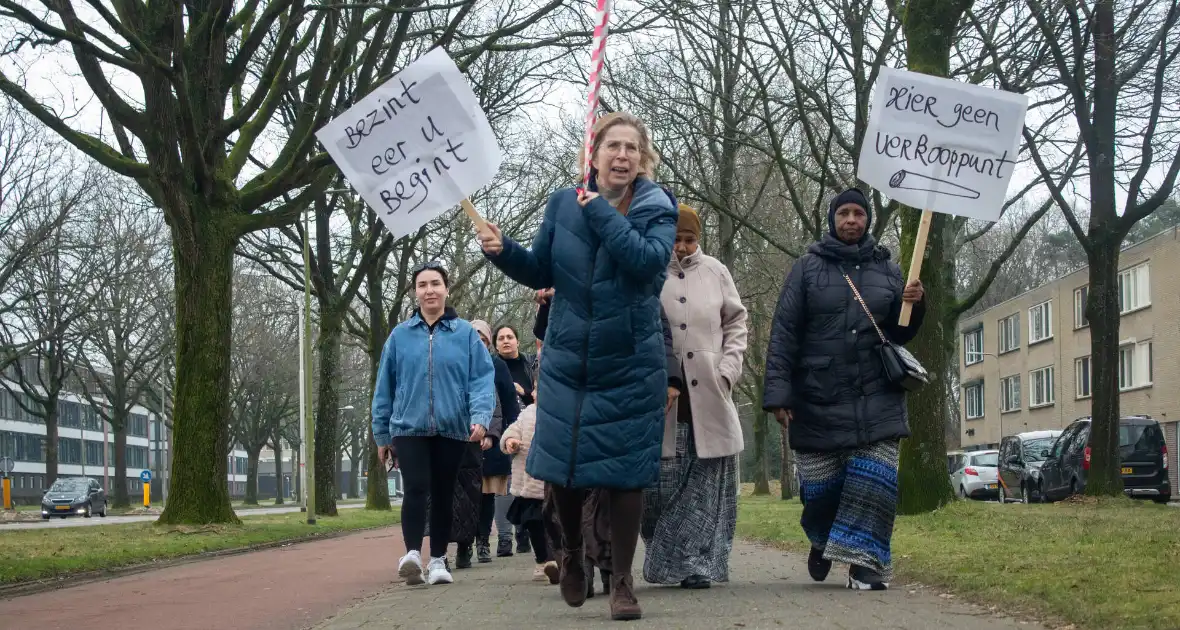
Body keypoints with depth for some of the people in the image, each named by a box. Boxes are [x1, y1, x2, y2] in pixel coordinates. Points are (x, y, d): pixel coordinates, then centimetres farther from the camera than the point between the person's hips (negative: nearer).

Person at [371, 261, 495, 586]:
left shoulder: (466, 333, 1)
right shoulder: (400, 335, 4)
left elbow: (482, 378, -4)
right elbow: (384, 387, 9)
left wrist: (480, 417, -20)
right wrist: (381, 434, 10)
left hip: (452, 429, 1)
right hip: (409, 427, 0)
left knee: (443, 494, 9)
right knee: (416, 488, -18)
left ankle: (438, 560, 19)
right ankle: (412, 554, -25)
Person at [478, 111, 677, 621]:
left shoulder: (657, 210, -6)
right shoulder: (563, 204, 1)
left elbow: (647, 261, -25)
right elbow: (541, 273, 9)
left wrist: (602, 213, -20)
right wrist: (503, 251, -9)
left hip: (630, 366, -2)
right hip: (567, 363, 2)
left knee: (626, 473, 0)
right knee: (564, 469, 7)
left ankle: (622, 581, 12)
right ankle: (572, 550, 35)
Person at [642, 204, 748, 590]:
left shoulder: (715, 272, 8)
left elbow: (736, 322, 17)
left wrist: (728, 368, 4)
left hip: (708, 397, 3)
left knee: (707, 484, 2)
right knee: (661, 483, 1)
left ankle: (695, 564, 8)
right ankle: (666, 563, 17)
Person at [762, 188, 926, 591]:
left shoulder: (887, 270, 11)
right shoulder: (808, 268, 2)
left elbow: (900, 334, 16)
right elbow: (783, 333, -3)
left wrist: (915, 305, -6)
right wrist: (778, 392, -12)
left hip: (876, 399, 2)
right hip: (818, 399, -2)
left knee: (874, 481, -10)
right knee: (821, 486, 5)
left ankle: (863, 562, -4)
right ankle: (822, 541, 34)